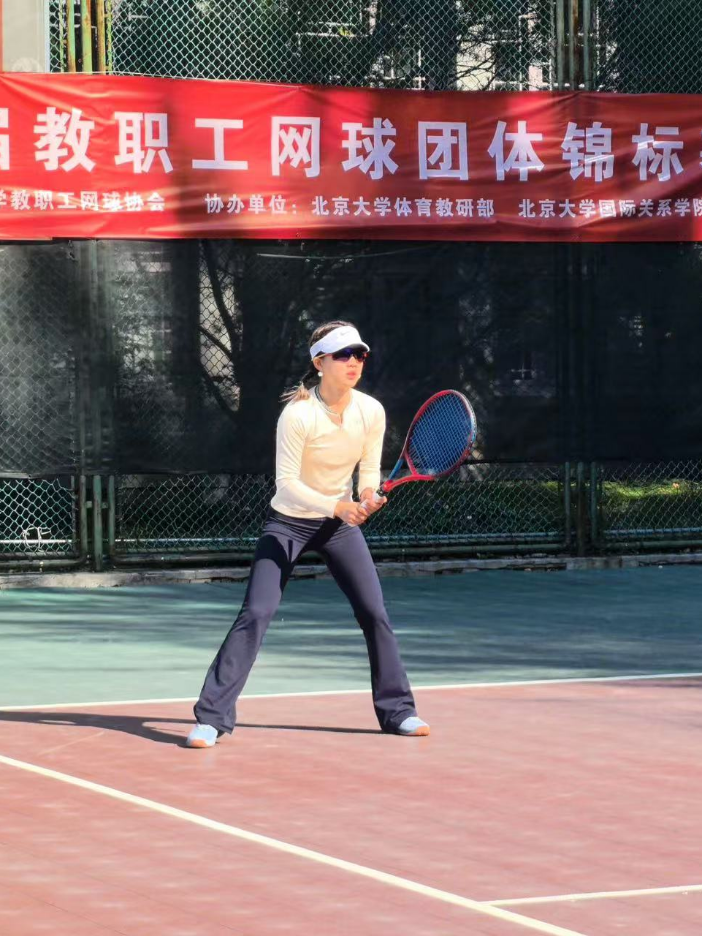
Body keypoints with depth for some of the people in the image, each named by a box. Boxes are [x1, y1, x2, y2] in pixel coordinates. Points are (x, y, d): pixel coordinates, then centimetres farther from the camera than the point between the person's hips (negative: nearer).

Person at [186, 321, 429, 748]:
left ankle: (398, 710, 14)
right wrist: (336, 507, -37)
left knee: (376, 614, -2)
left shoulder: (372, 412, -11)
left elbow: (370, 470, -1)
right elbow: (286, 481, -24)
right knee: (256, 615, -14)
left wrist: (368, 498, -23)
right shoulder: (298, 414, -24)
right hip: (288, 522, -4)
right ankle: (213, 717, -12)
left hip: (340, 521, 4)